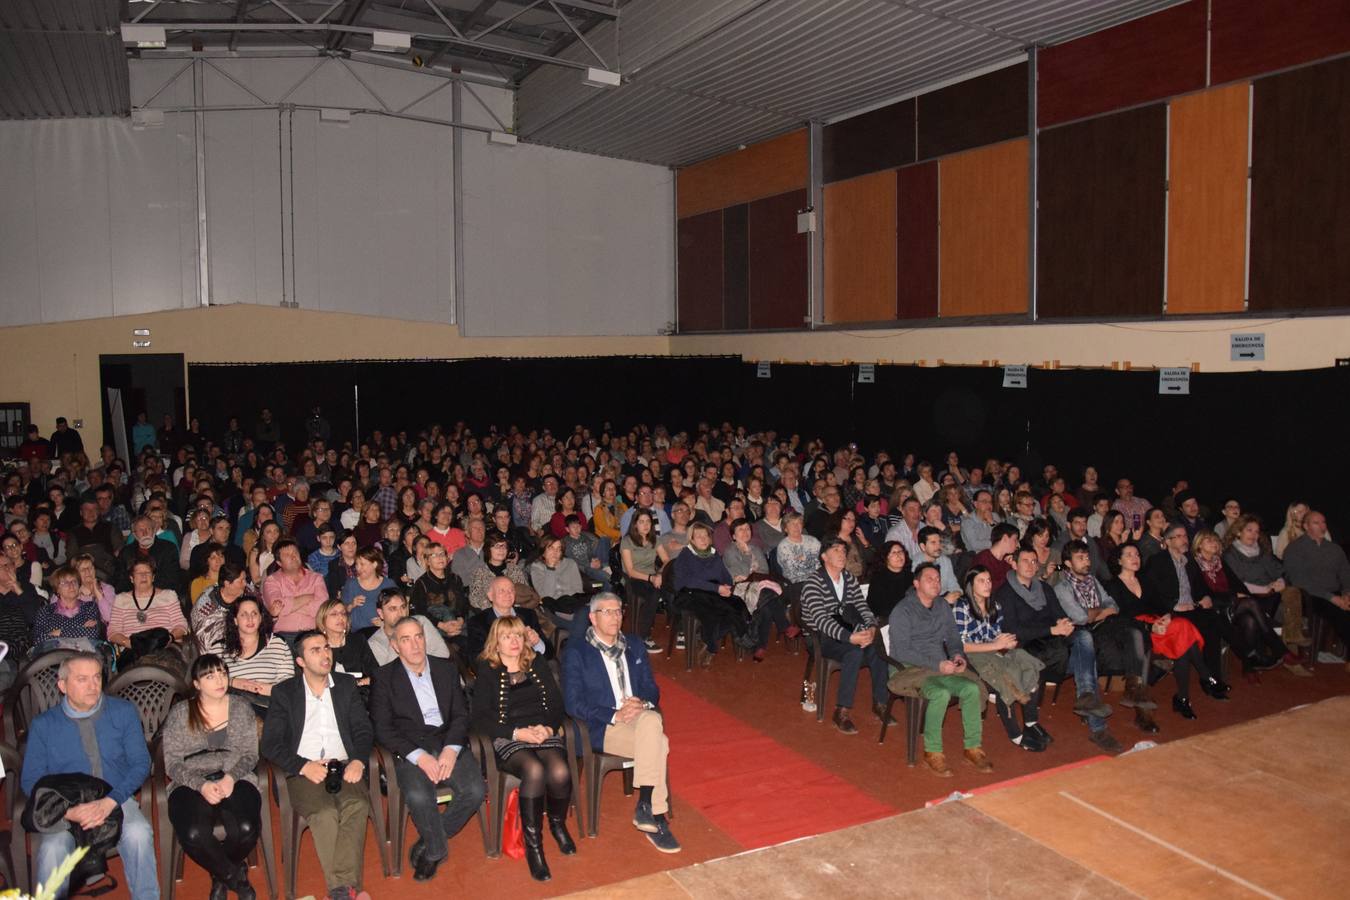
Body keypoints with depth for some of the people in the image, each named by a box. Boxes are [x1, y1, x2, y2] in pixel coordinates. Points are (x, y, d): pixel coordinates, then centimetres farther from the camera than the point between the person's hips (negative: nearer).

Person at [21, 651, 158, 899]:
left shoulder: (124, 712, 5)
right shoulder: (43, 725, 4)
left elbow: (141, 763, 1)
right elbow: (30, 780, 2)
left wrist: (110, 801, -17)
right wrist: (68, 811, -17)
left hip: (117, 801, 0)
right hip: (65, 808, 0)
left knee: (138, 833, -32)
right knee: (52, 848, -33)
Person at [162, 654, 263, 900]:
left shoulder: (241, 709, 8)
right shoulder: (179, 714, 5)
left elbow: (250, 754, 5)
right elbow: (172, 763, 1)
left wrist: (231, 778, -15)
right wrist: (201, 785, -15)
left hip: (235, 782, 1)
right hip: (192, 785, -1)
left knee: (246, 829, -28)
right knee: (194, 834, -32)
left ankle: (220, 874, 9)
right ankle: (236, 877, -2)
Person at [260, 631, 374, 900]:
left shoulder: (347, 684, 15)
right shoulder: (284, 692, 9)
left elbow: (363, 730, 11)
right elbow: (270, 745, 2)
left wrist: (358, 761, -10)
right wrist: (304, 766, -14)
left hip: (344, 766, 2)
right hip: (303, 772, -1)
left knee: (357, 805, -31)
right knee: (324, 813, -32)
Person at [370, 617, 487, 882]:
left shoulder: (446, 668, 12)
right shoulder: (383, 677, 2)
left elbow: (460, 714, 8)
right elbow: (382, 729, -4)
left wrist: (451, 749, -11)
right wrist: (419, 756, -17)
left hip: (448, 742, 3)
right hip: (409, 749, -3)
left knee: (475, 791, -22)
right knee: (419, 796, -32)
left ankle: (428, 842, 2)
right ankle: (436, 849, 0)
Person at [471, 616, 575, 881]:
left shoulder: (539, 668, 20)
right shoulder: (487, 673, 9)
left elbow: (557, 706, 14)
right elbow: (480, 719, -1)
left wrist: (548, 728, -8)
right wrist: (517, 732, -14)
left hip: (544, 733, 3)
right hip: (507, 738, -3)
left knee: (560, 772, -29)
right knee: (534, 771, -35)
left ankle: (558, 823, 3)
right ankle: (532, 845, -21)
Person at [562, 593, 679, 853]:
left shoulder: (635, 648, 21)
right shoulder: (575, 652, 3)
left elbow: (652, 689, 17)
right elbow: (573, 703, -6)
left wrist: (643, 703, -9)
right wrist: (614, 715, -18)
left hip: (642, 717, 4)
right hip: (603, 728, -4)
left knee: (651, 720, -34)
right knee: (658, 743, -31)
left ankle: (646, 805, -29)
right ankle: (656, 818, -23)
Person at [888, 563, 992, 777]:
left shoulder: (943, 606, 15)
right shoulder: (903, 611, -6)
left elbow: (953, 637, 22)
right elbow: (902, 651, -13)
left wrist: (958, 654, -2)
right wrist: (937, 664, -20)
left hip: (942, 667, 6)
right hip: (911, 670, -6)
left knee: (972, 689, -21)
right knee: (941, 693, -33)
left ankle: (973, 747, -7)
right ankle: (932, 752, -19)